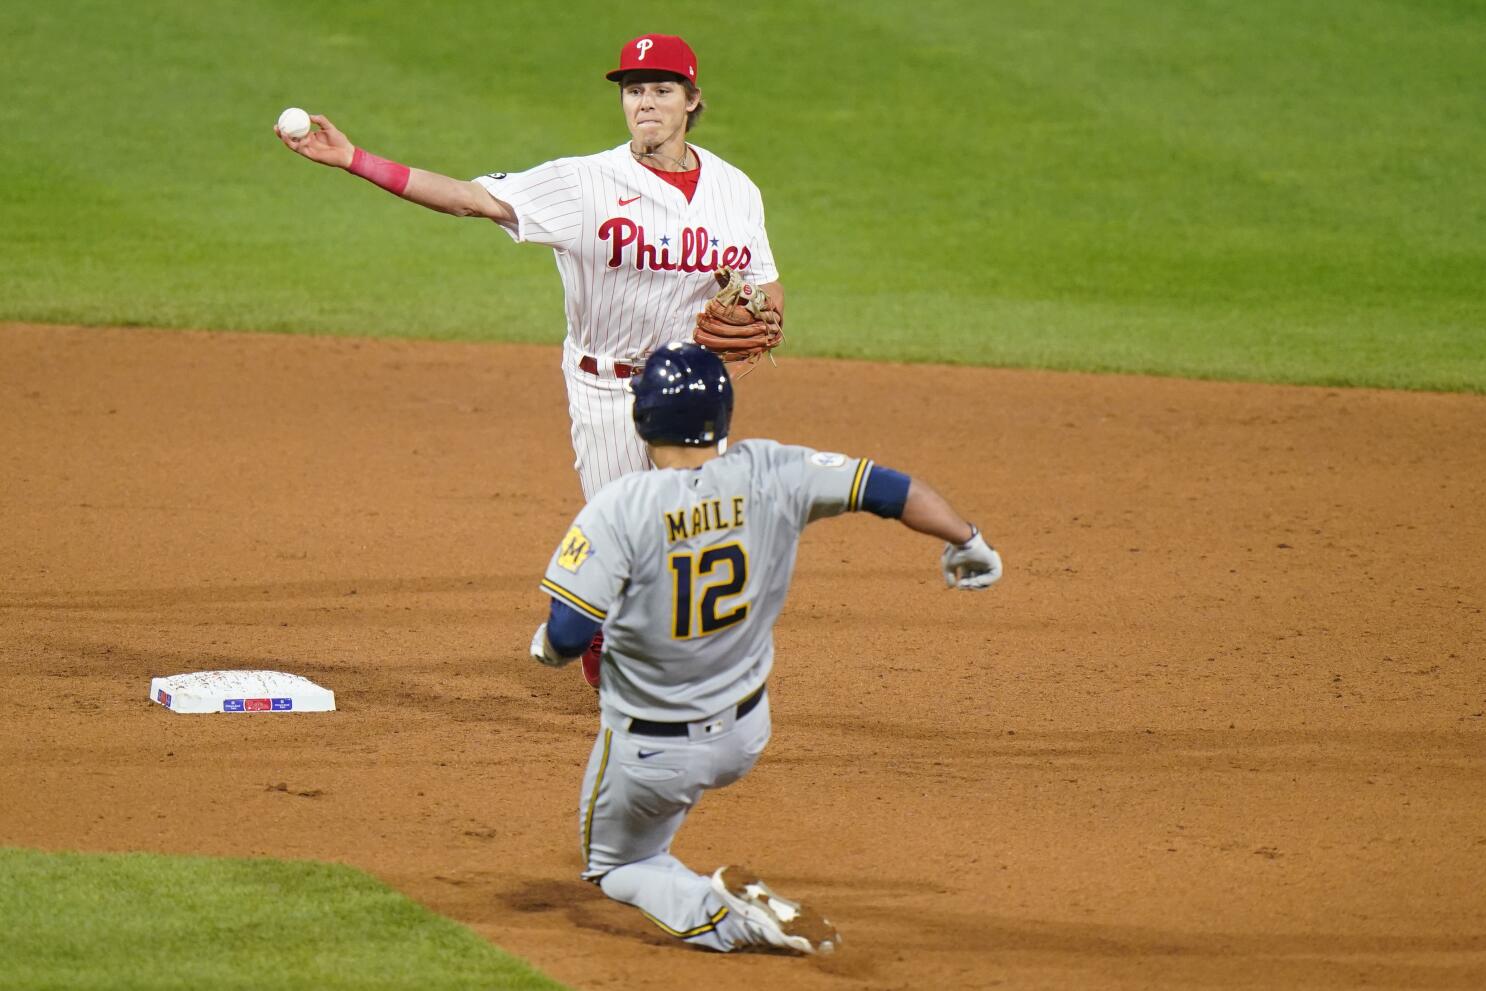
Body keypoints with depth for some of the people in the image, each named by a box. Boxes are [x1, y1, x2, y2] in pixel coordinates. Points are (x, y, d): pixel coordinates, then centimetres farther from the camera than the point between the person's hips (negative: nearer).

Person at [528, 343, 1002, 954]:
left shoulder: (620, 509, -24)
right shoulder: (769, 476, -14)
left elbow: (568, 635, -24)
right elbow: (889, 490, -8)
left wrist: (546, 647, 1)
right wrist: (965, 544, 10)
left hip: (648, 756, -5)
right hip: (745, 736, 5)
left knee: (613, 864, 19)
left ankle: (721, 915, -7)